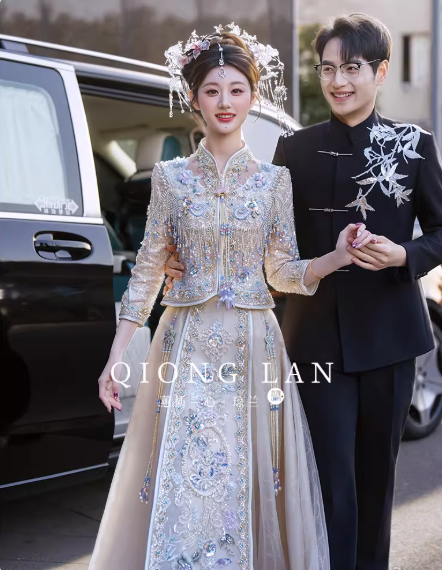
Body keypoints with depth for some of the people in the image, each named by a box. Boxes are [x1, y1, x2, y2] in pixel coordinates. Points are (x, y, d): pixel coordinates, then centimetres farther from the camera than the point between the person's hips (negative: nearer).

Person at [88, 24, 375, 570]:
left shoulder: (274, 179, 4)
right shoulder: (170, 176, 3)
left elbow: (283, 271, 7)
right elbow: (147, 269, 4)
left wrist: (337, 257, -13)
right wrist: (116, 357, 1)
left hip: (253, 344, 1)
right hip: (187, 343, 0)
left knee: (246, 478, 6)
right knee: (179, 483, 0)